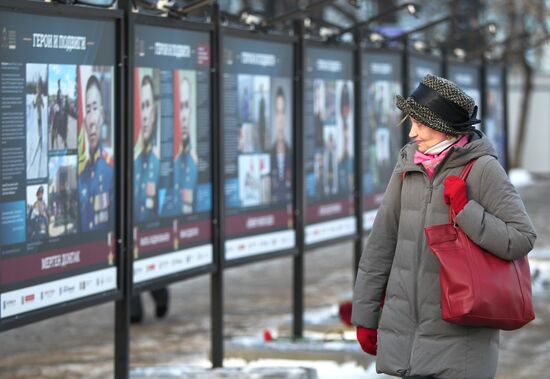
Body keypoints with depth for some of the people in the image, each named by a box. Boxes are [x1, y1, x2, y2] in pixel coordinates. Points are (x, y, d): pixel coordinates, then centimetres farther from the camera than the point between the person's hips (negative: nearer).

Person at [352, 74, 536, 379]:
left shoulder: (482, 169, -9)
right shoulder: (409, 164, 4)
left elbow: (522, 239, -11)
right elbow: (382, 242, 9)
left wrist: (465, 210, -18)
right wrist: (365, 315, 10)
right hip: (405, 327, 5)